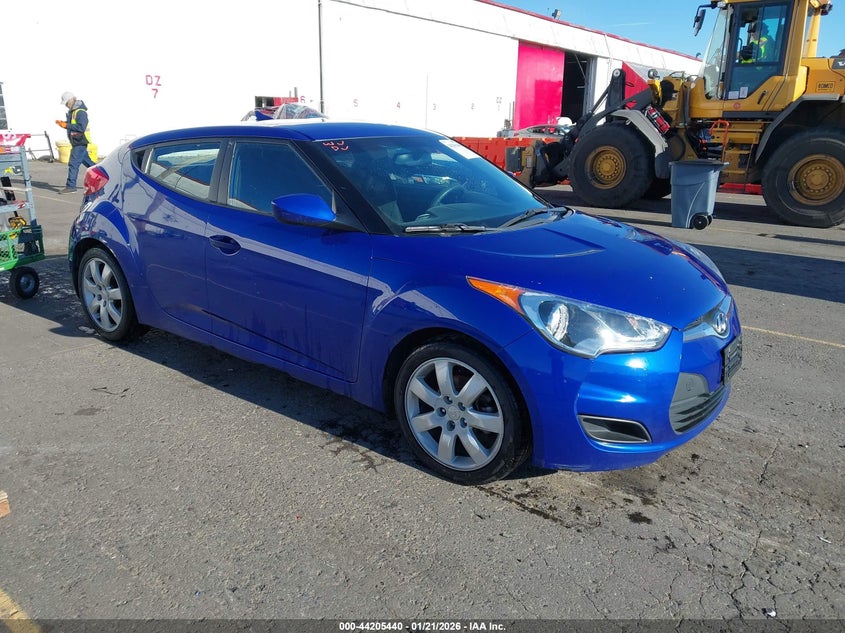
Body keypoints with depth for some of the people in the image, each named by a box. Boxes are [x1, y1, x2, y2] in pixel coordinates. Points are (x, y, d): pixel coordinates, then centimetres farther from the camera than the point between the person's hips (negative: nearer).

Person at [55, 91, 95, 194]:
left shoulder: (81, 112, -16)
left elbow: (81, 127, -25)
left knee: (73, 164, -10)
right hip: (77, 142, 10)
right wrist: (63, 123, 7)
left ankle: (71, 186, -7)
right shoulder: (72, 111, 15)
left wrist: (66, 125, -22)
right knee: (87, 162, 17)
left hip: (80, 142, -10)